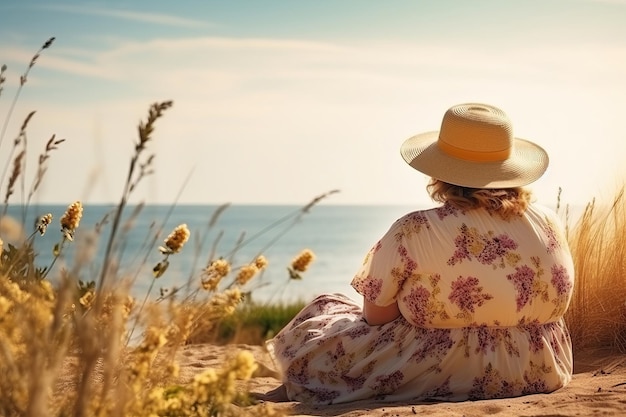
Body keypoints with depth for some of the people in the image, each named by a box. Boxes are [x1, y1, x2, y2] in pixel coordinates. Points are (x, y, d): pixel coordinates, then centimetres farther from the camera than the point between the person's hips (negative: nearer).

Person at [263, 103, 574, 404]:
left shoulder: (414, 231, -19)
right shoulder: (548, 223, -7)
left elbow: (375, 314, -10)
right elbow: (554, 302, 9)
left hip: (441, 377, -5)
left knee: (320, 317, 15)